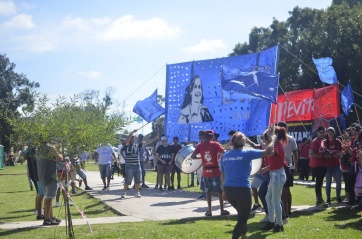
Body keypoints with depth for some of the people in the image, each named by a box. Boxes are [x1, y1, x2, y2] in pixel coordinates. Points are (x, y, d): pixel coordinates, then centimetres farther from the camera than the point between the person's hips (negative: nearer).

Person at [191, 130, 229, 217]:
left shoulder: (200, 145, 0)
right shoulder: (215, 144, -6)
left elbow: (193, 156, -6)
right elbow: (223, 154, -16)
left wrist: (200, 157, 10)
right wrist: (219, 157, 4)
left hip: (205, 171, 2)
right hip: (215, 171, -2)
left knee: (208, 191, 11)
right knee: (220, 191, 7)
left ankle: (209, 211, 9)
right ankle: (222, 210, 9)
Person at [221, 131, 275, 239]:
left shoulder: (225, 156, 7)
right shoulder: (247, 153, -8)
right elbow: (267, 151, -6)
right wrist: (273, 140, 12)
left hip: (228, 189, 6)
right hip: (242, 189, -6)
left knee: (242, 214, 28)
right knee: (243, 217, 8)